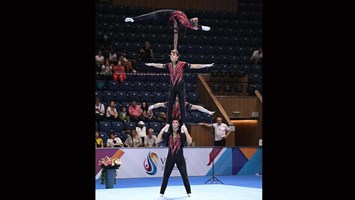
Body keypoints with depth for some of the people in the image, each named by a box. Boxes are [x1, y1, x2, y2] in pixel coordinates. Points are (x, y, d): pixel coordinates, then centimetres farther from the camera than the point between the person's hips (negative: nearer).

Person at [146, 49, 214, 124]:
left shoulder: (182, 64, -7)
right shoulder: (169, 65, 5)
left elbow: (194, 66, -9)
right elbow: (160, 65, 20)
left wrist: (207, 65, -14)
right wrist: (150, 64, 31)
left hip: (180, 87, -4)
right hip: (172, 87, 4)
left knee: (182, 105, 0)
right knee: (169, 105, 5)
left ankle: (183, 123, 5)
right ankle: (169, 123, 13)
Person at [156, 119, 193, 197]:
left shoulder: (182, 134, -6)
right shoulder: (167, 134, -1)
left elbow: (190, 142, -20)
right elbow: (157, 141, -10)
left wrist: (186, 131, -26)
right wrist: (162, 130, -17)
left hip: (180, 157, -2)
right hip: (170, 157, 2)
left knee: (184, 175, 0)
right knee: (166, 176, 5)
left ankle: (189, 192, 10)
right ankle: (162, 192, 14)